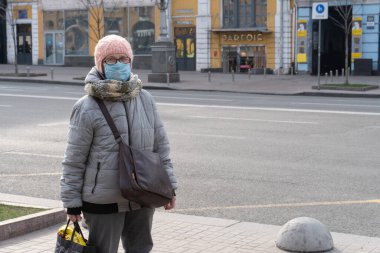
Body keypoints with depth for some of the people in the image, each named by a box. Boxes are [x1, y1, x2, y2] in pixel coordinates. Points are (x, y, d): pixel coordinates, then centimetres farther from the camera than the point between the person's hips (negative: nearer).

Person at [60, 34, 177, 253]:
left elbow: (161, 146, 8)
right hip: (103, 201, -4)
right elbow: (74, 160, -7)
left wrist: (168, 186, 8)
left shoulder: (145, 99, 2)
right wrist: (72, 201, -6)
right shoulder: (87, 108, -12)